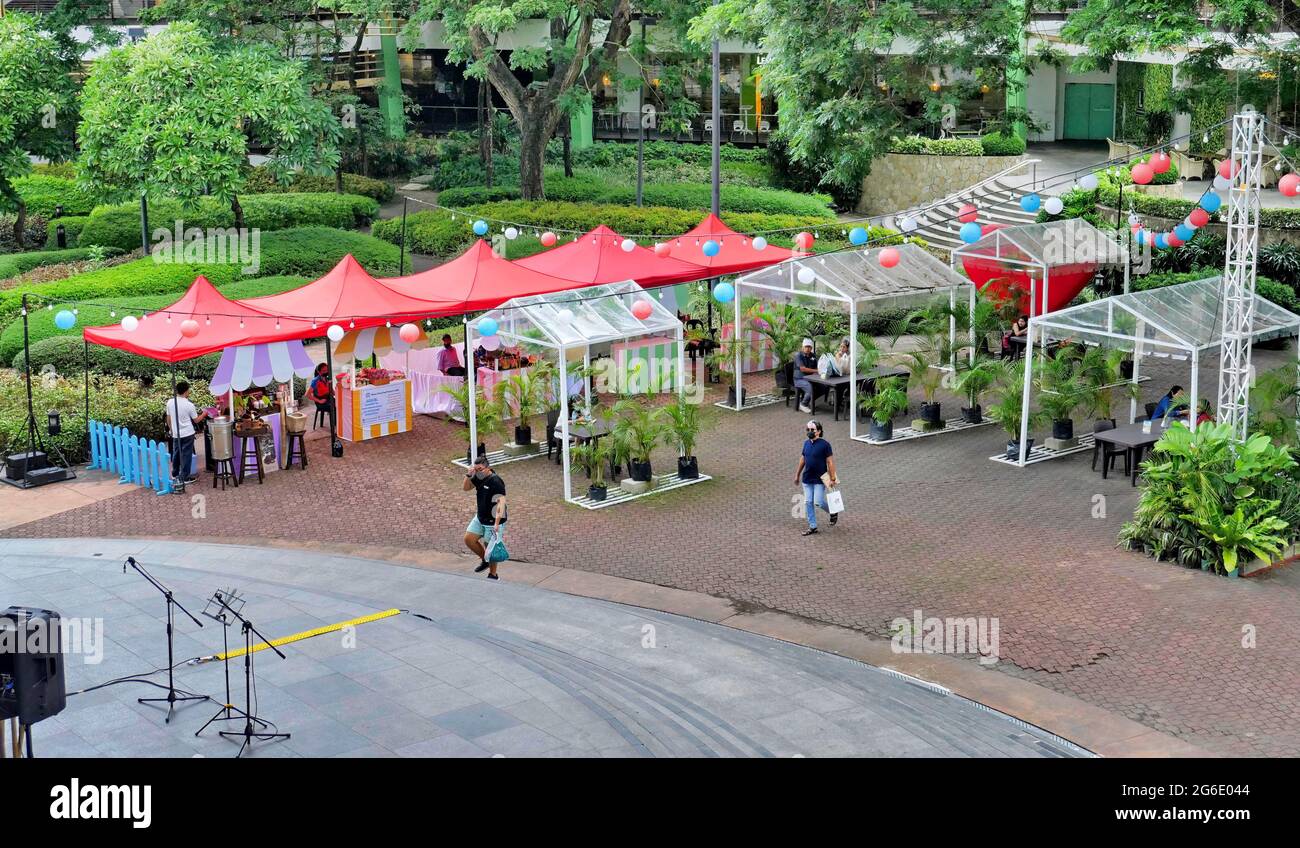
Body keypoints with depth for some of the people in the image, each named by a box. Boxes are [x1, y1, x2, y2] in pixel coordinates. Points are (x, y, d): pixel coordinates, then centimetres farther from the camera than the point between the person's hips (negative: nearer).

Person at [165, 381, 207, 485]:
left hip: (176, 434, 5)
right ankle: (185, 477, 5)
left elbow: (168, 419, 7)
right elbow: (196, 420, -4)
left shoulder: (170, 402, -2)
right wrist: (204, 414, 13)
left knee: (176, 454, 17)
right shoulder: (189, 405, -14)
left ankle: (175, 474, 30)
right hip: (187, 434, -5)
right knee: (186, 455, 2)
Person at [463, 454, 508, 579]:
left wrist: (497, 522, -39)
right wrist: (468, 475, -8)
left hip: (493, 521, -8)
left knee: (489, 547, 3)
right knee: (468, 539, 5)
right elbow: (466, 488, 14)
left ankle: (493, 575, 21)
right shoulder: (479, 477, 0)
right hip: (480, 518, 8)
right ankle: (484, 561, 26)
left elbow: (501, 502, -31)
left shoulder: (496, 482, -24)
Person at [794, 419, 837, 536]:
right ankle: (812, 527, 13)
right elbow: (802, 459, 18)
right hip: (807, 479, 6)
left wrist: (832, 479, -13)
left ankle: (833, 512, 20)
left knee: (818, 502, -9)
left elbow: (830, 462, -11)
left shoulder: (824, 444, -11)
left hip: (820, 479, -6)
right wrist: (797, 475, 21)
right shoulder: (806, 443, 7)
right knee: (808, 502, 4)